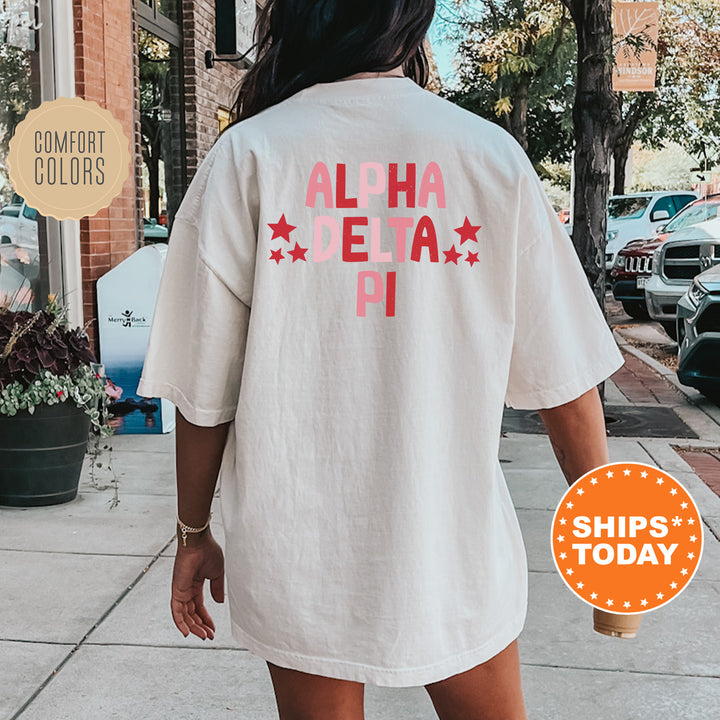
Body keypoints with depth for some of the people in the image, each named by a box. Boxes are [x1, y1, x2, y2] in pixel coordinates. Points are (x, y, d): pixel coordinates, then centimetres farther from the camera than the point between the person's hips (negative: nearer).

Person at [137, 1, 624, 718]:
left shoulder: (245, 156, -7)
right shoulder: (492, 154, -6)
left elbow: (204, 389, -6)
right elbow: (564, 379, -4)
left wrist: (194, 534, 8)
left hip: (295, 563, 0)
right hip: (455, 556, 0)